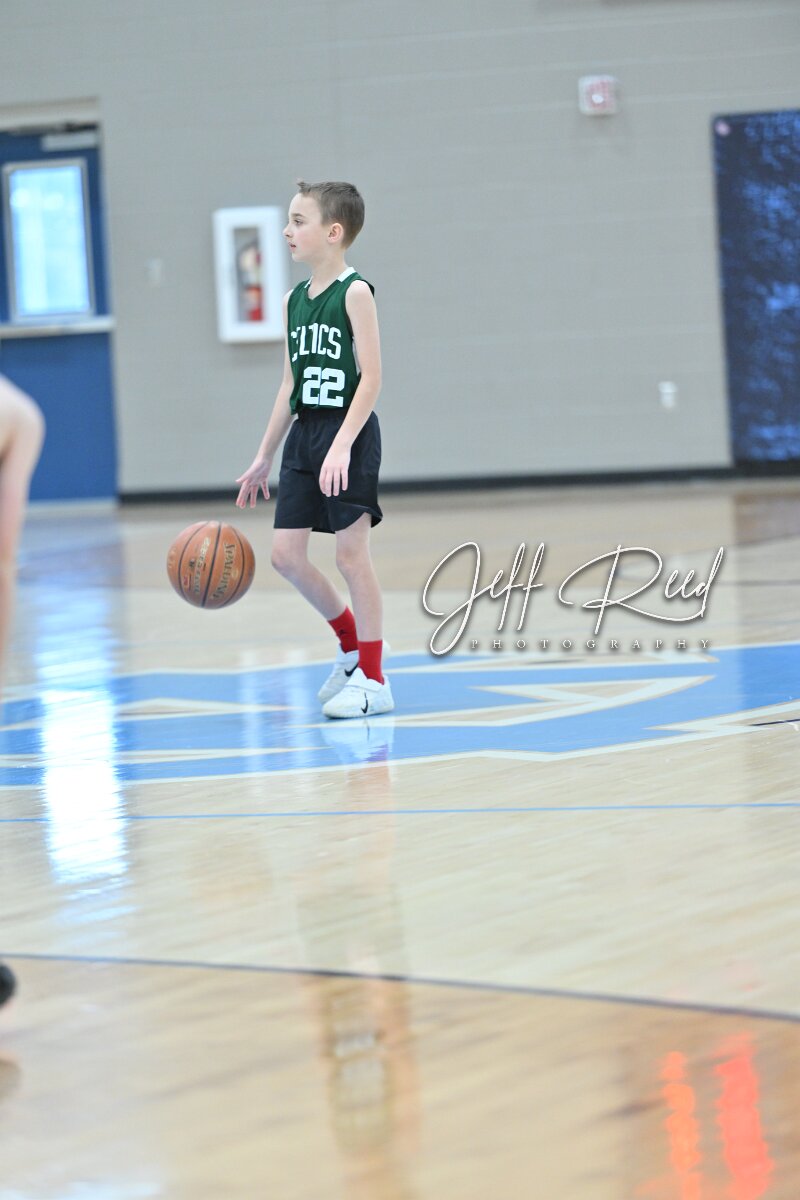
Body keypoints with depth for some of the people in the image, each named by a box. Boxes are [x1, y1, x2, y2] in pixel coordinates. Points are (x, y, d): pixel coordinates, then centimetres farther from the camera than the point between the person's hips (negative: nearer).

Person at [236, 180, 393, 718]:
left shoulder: (355, 293, -10)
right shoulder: (294, 300, 11)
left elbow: (371, 377, -16)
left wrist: (342, 445, -25)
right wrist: (265, 456, 18)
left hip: (348, 432, -7)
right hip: (304, 434, 7)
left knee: (352, 553, -4)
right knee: (286, 554, 5)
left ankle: (373, 680, 4)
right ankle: (352, 644, 25)